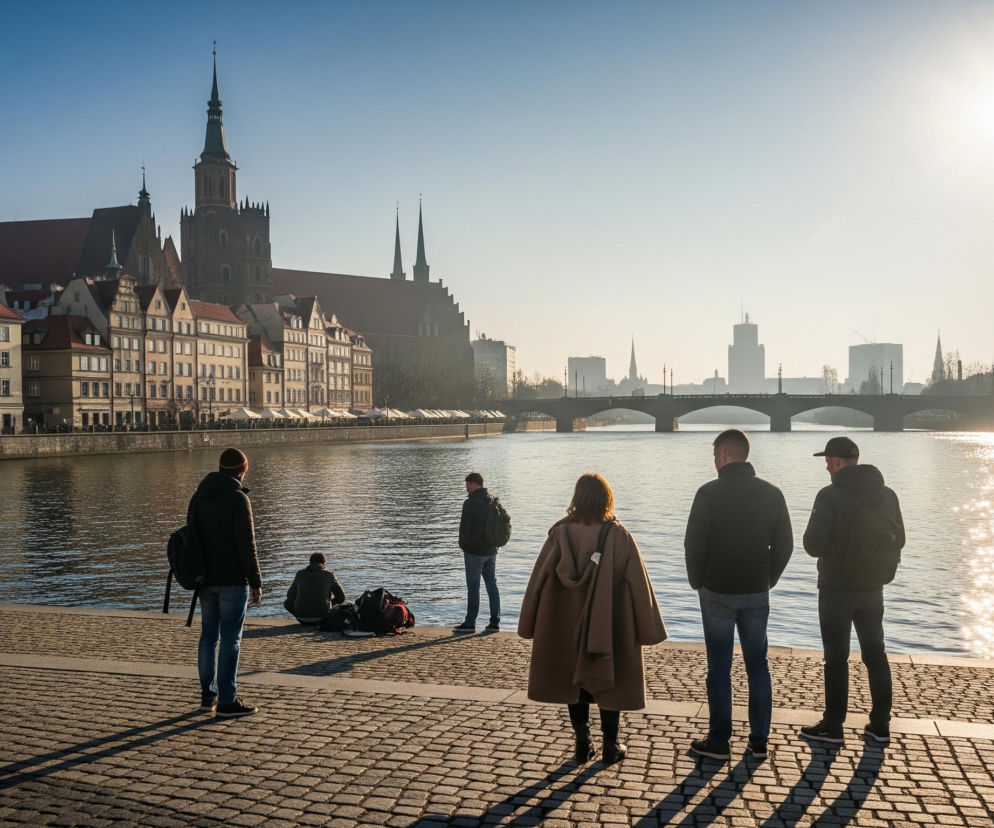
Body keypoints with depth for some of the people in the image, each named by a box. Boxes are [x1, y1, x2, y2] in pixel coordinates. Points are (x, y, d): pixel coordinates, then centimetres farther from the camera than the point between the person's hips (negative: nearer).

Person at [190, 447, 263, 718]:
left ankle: (207, 696, 21)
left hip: (205, 580, 7)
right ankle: (227, 701, 0)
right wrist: (256, 583, -11)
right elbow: (246, 544, -16)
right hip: (232, 580, -7)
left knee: (208, 636, 14)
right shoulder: (237, 498, -14)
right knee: (230, 639, -3)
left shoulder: (197, 497, 10)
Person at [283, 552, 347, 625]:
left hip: (301, 618, 1)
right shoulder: (328, 574, 2)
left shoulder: (300, 574, 8)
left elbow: (290, 596, 18)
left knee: (287, 603, 30)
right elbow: (341, 597, 5)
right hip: (321, 618, -1)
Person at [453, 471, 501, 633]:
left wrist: (463, 545, 0)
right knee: (492, 584, 10)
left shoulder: (470, 503, -14)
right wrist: (494, 543, 14)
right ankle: (494, 622, 11)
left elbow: (465, 527, -16)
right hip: (491, 550, 7)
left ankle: (470, 623, 1)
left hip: (474, 551, -7)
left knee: (473, 586, -3)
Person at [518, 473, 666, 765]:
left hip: (566, 626, 1)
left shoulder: (560, 533, -9)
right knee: (610, 682, 13)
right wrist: (647, 629, 2)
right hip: (610, 627, -1)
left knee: (573, 681, 15)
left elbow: (539, 580, -4)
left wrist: (530, 625, 6)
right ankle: (610, 746, 19)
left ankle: (582, 744, 18)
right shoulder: (619, 536, -13)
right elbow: (638, 585, -9)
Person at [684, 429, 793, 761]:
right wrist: (768, 581, 15)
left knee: (719, 668, 4)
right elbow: (784, 545, 5)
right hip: (757, 593, 4)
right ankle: (759, 741, 17)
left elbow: (694, 544, -10)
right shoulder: (772, 493, 1)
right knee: (758, 665, 12)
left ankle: (719, 741, 11)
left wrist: (697, 582, 5)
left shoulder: (709, 493, -11)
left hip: (717, 592, -4)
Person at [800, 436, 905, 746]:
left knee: (836, 658, 3)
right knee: (876, 654, 14)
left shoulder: (830, 496, -16)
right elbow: (898, 540, 10)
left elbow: (813, 545, -18)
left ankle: (833, 726, 9)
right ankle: (880, 726, 18)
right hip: (872, 588, 5)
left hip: (836, 589, -5)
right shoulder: (887, 495, 2)